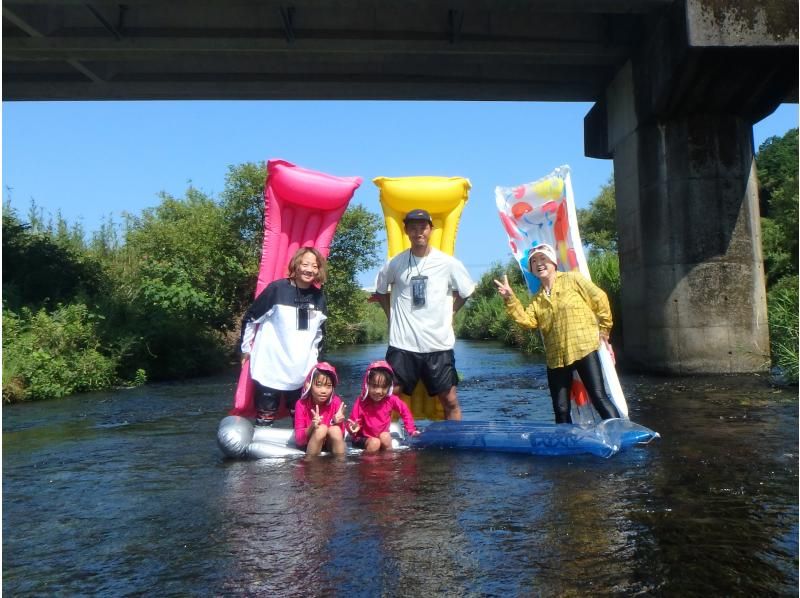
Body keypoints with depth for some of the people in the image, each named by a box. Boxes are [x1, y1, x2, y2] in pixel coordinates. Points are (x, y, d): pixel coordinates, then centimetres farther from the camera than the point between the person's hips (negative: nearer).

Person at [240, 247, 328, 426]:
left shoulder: (318, 296, 7)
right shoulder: (277, 288, -8)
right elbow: (251, 318, -1)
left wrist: (314, 353, 22)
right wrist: (246, 348, 3)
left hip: (301, 371, 4)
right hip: (270, 367, -4)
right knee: (266, 416, 2)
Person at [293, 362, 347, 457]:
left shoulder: (335, 402, -14)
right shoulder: (302, 404, -18)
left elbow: (341, 436, -13)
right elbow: (298, 440, -20)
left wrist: (337, 423, -33)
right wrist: (312, 427, -38)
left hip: (330, 442, 1)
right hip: (307, 443, -1)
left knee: (335, 429, -29)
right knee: (322, 428, -30)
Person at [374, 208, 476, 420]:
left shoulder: (448, 263, -2)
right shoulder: (395, 263, 0)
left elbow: (466, 292, 11)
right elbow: (380, 291, 17)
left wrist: (448, 313, 5)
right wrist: (392, 314, 8)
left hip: (439, 345, 0)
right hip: (402, 345, 1)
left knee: (450, 401, 6)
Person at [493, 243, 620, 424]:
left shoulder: (572, 279, 2)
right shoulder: (537, 299, 15)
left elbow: (599, 300, 1)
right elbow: (527, 320, -2)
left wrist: (603, 328, 2)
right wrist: (510, 300, -12)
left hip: (584, 349, -5)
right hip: (556, 357, 5)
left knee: (598, 397, -8)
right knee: (561, 408, 7)